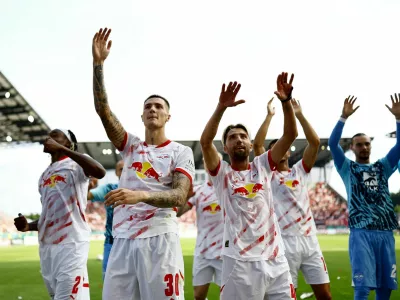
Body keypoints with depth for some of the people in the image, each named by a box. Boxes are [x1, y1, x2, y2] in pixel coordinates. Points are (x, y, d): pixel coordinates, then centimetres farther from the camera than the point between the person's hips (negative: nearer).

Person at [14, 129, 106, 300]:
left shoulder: (75, 164, -2)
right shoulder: (44, 175, 22)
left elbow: (100, 172, -26)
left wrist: (61, 149, -21)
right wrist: (29, 226, 9)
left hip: (70, 242, -8)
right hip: (46, 246, 8)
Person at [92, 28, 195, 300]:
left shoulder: (180, 152, 5)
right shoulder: (131, 146, 16)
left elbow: (179, 197, -9)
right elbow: (103, 110, 5)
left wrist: (141, 195, -27)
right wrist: (98, 64, -3)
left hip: (159, 239, -3)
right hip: (123, 240, 4)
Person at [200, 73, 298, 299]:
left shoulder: (262, 166, 11)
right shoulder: (221, 173, 3)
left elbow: (290, 135, 2)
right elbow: (205, 141, -15)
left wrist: (286, 102, -12)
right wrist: (221, 107, -25)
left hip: (275, 258, 4)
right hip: (240, 261, -3)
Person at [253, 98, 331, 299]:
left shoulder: (300, 171, 14)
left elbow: (315, 142, 5)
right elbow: (257, 144, -6)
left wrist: (299, 114, 1)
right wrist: (269, 115, -2)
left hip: (310, 239, 4)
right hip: (285, 242, -3)